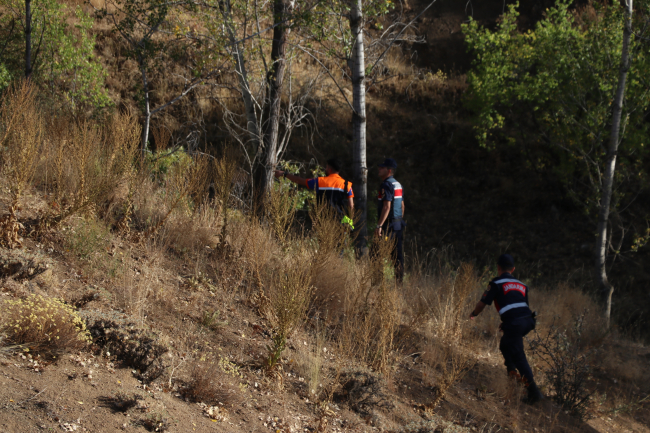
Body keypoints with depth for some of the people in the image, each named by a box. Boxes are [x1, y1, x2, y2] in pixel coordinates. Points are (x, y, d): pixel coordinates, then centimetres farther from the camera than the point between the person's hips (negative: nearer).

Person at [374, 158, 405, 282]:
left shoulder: (386, 185, -13)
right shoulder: (398, 184, 15)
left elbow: (387, 207, -21)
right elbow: (402, 205, 20)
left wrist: (379, 225, -23)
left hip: (389, 225, -9)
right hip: (398, 224, 9)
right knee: (397, 254, 10)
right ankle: (399, 278, 12)